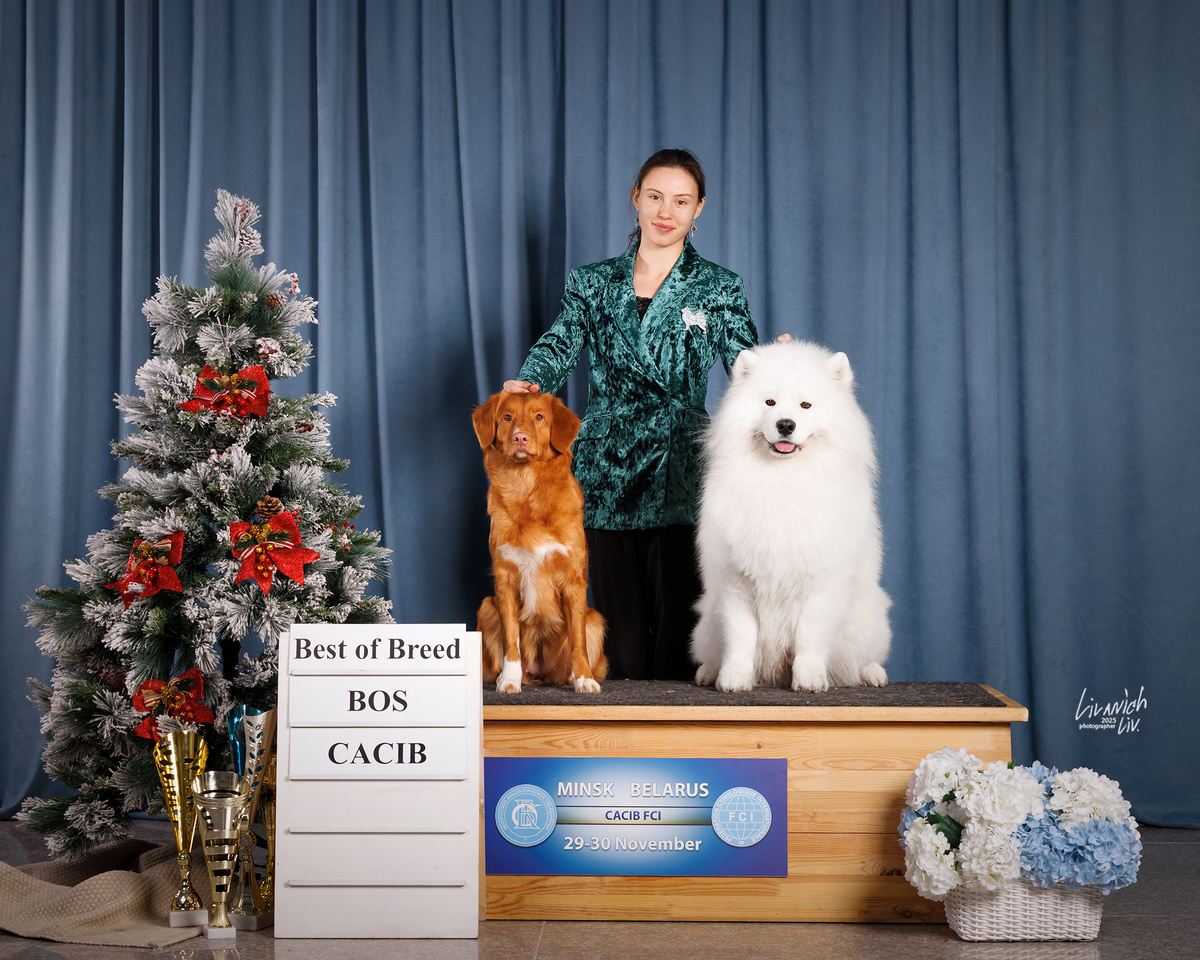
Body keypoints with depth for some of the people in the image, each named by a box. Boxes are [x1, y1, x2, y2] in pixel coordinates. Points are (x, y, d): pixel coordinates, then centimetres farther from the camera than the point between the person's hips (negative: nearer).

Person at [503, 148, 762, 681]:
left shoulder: (718, 287, 7)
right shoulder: (592, 282, 13)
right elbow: (559, 345, 0)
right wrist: (526, 384, -23)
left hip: (680, 477, -2)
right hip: (607, 473, 2)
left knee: (679, 613, -4)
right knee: (617, 616, 4)